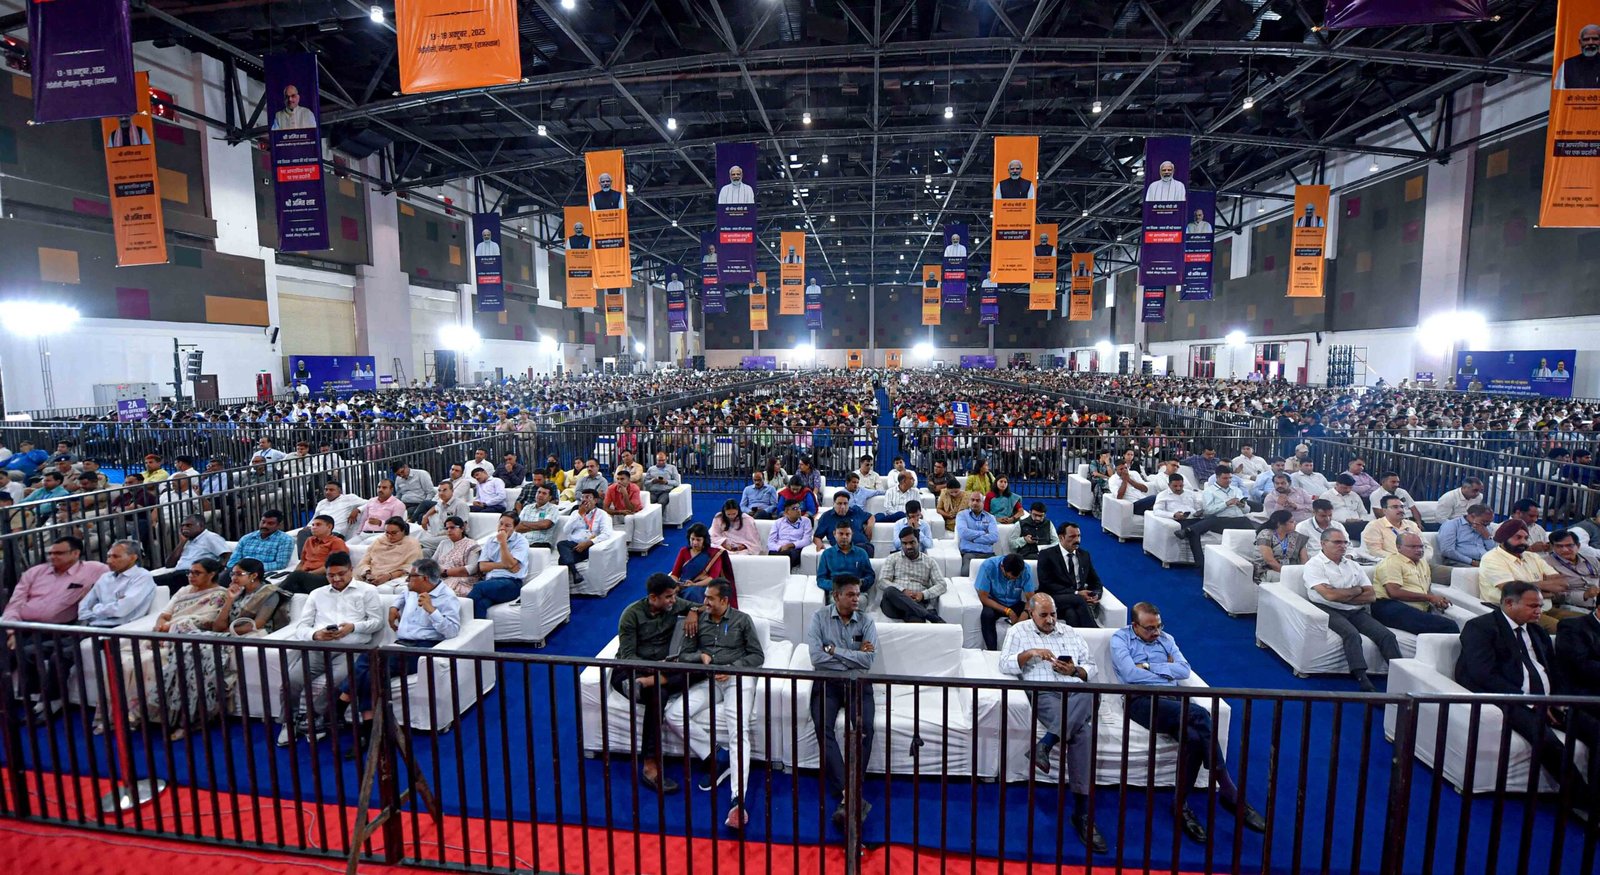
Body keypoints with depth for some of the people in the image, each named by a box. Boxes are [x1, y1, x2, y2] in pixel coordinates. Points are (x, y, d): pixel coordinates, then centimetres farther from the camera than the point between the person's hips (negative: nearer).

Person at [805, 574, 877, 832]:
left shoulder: (866, 621, 3)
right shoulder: (819, 618, 0)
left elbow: (869, 660, -10)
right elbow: (817, 659, -12)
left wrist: (834, 649, -9)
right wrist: (854, 656, -7)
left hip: (858, 684, 1)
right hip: (827, 683, 0)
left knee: (864, 727, -26)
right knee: (823, 728, -27)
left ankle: (848, 796, -26)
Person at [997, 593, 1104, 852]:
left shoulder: (1071, 633, 25)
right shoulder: (1018, 631, 16)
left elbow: (1093, 668, 21)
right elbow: (1005, 665, 5)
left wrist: (1074, 671, -1)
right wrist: (1030, 653, -10)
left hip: (1077, 692, 3)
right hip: (1043, 692, -3)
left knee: (1088, 696, -36)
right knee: (1083, 730, -31)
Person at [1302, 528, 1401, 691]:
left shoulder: (1353, 565, 19)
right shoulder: (1314, 565, -1)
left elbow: (1371, 596, 10)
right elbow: (1330, 595, -14)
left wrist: (1341, 596, -5)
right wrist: (1357, 590, 2)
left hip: (1356, 611, 7)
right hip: (1328, 610, -6)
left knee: (1387, 635, -15)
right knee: (1352, 634, -31)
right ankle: (1365, 683, -35)